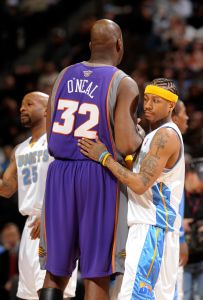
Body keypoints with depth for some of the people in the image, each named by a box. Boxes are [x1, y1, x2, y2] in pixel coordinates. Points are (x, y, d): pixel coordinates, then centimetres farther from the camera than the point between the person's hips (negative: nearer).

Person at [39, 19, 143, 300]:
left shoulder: (64, 76, 10)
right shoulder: (124, 84, -7)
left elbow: (52, 135, 13)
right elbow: (126, 145, -16)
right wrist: (140, 134, 7)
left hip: (60, 172, 4)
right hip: (100, 175, -4)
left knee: (56, 267, 11)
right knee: (97, 271, 1)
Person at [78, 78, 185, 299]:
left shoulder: (166, 135, -13)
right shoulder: (156, 134, 20)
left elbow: (140, 184, -19)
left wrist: (104, 157, -15)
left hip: (151, 225, -11)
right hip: (150, 223, 11)